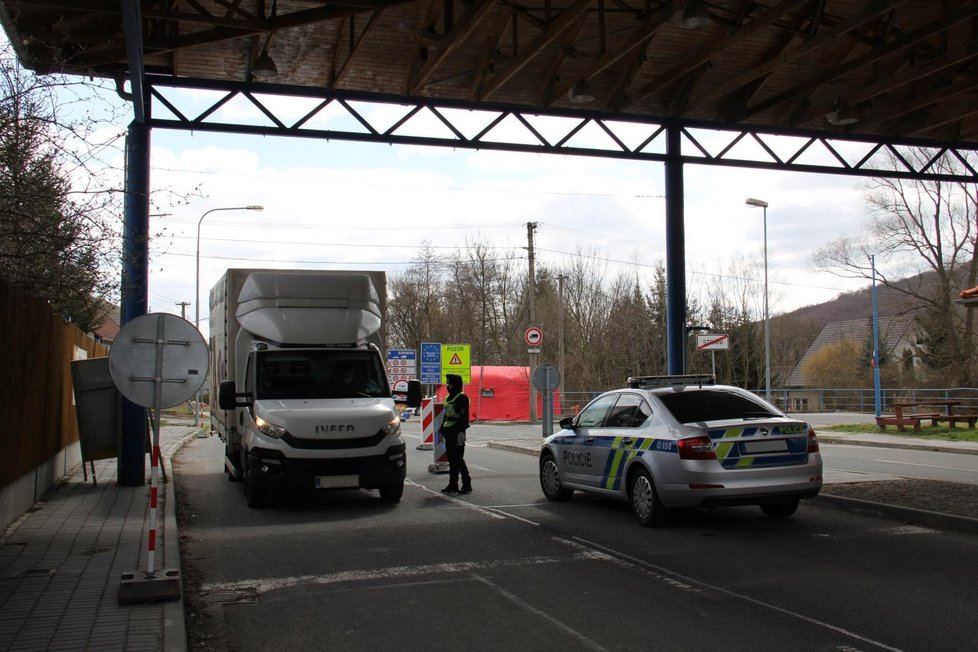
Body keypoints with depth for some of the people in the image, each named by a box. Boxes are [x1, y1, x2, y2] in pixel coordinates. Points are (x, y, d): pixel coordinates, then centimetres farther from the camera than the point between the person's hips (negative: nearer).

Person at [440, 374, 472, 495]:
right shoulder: (448, 398, 18)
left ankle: (466, 484, 0)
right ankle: (453, 485, 14)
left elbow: (464, 416, -17)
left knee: (458, 459, -8)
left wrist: (461, 432, -23)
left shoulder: (462, 398, -10)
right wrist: (442, 431, 20)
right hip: (449, 432, 9)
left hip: (457, 432, -9)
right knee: (451, 459, 9)